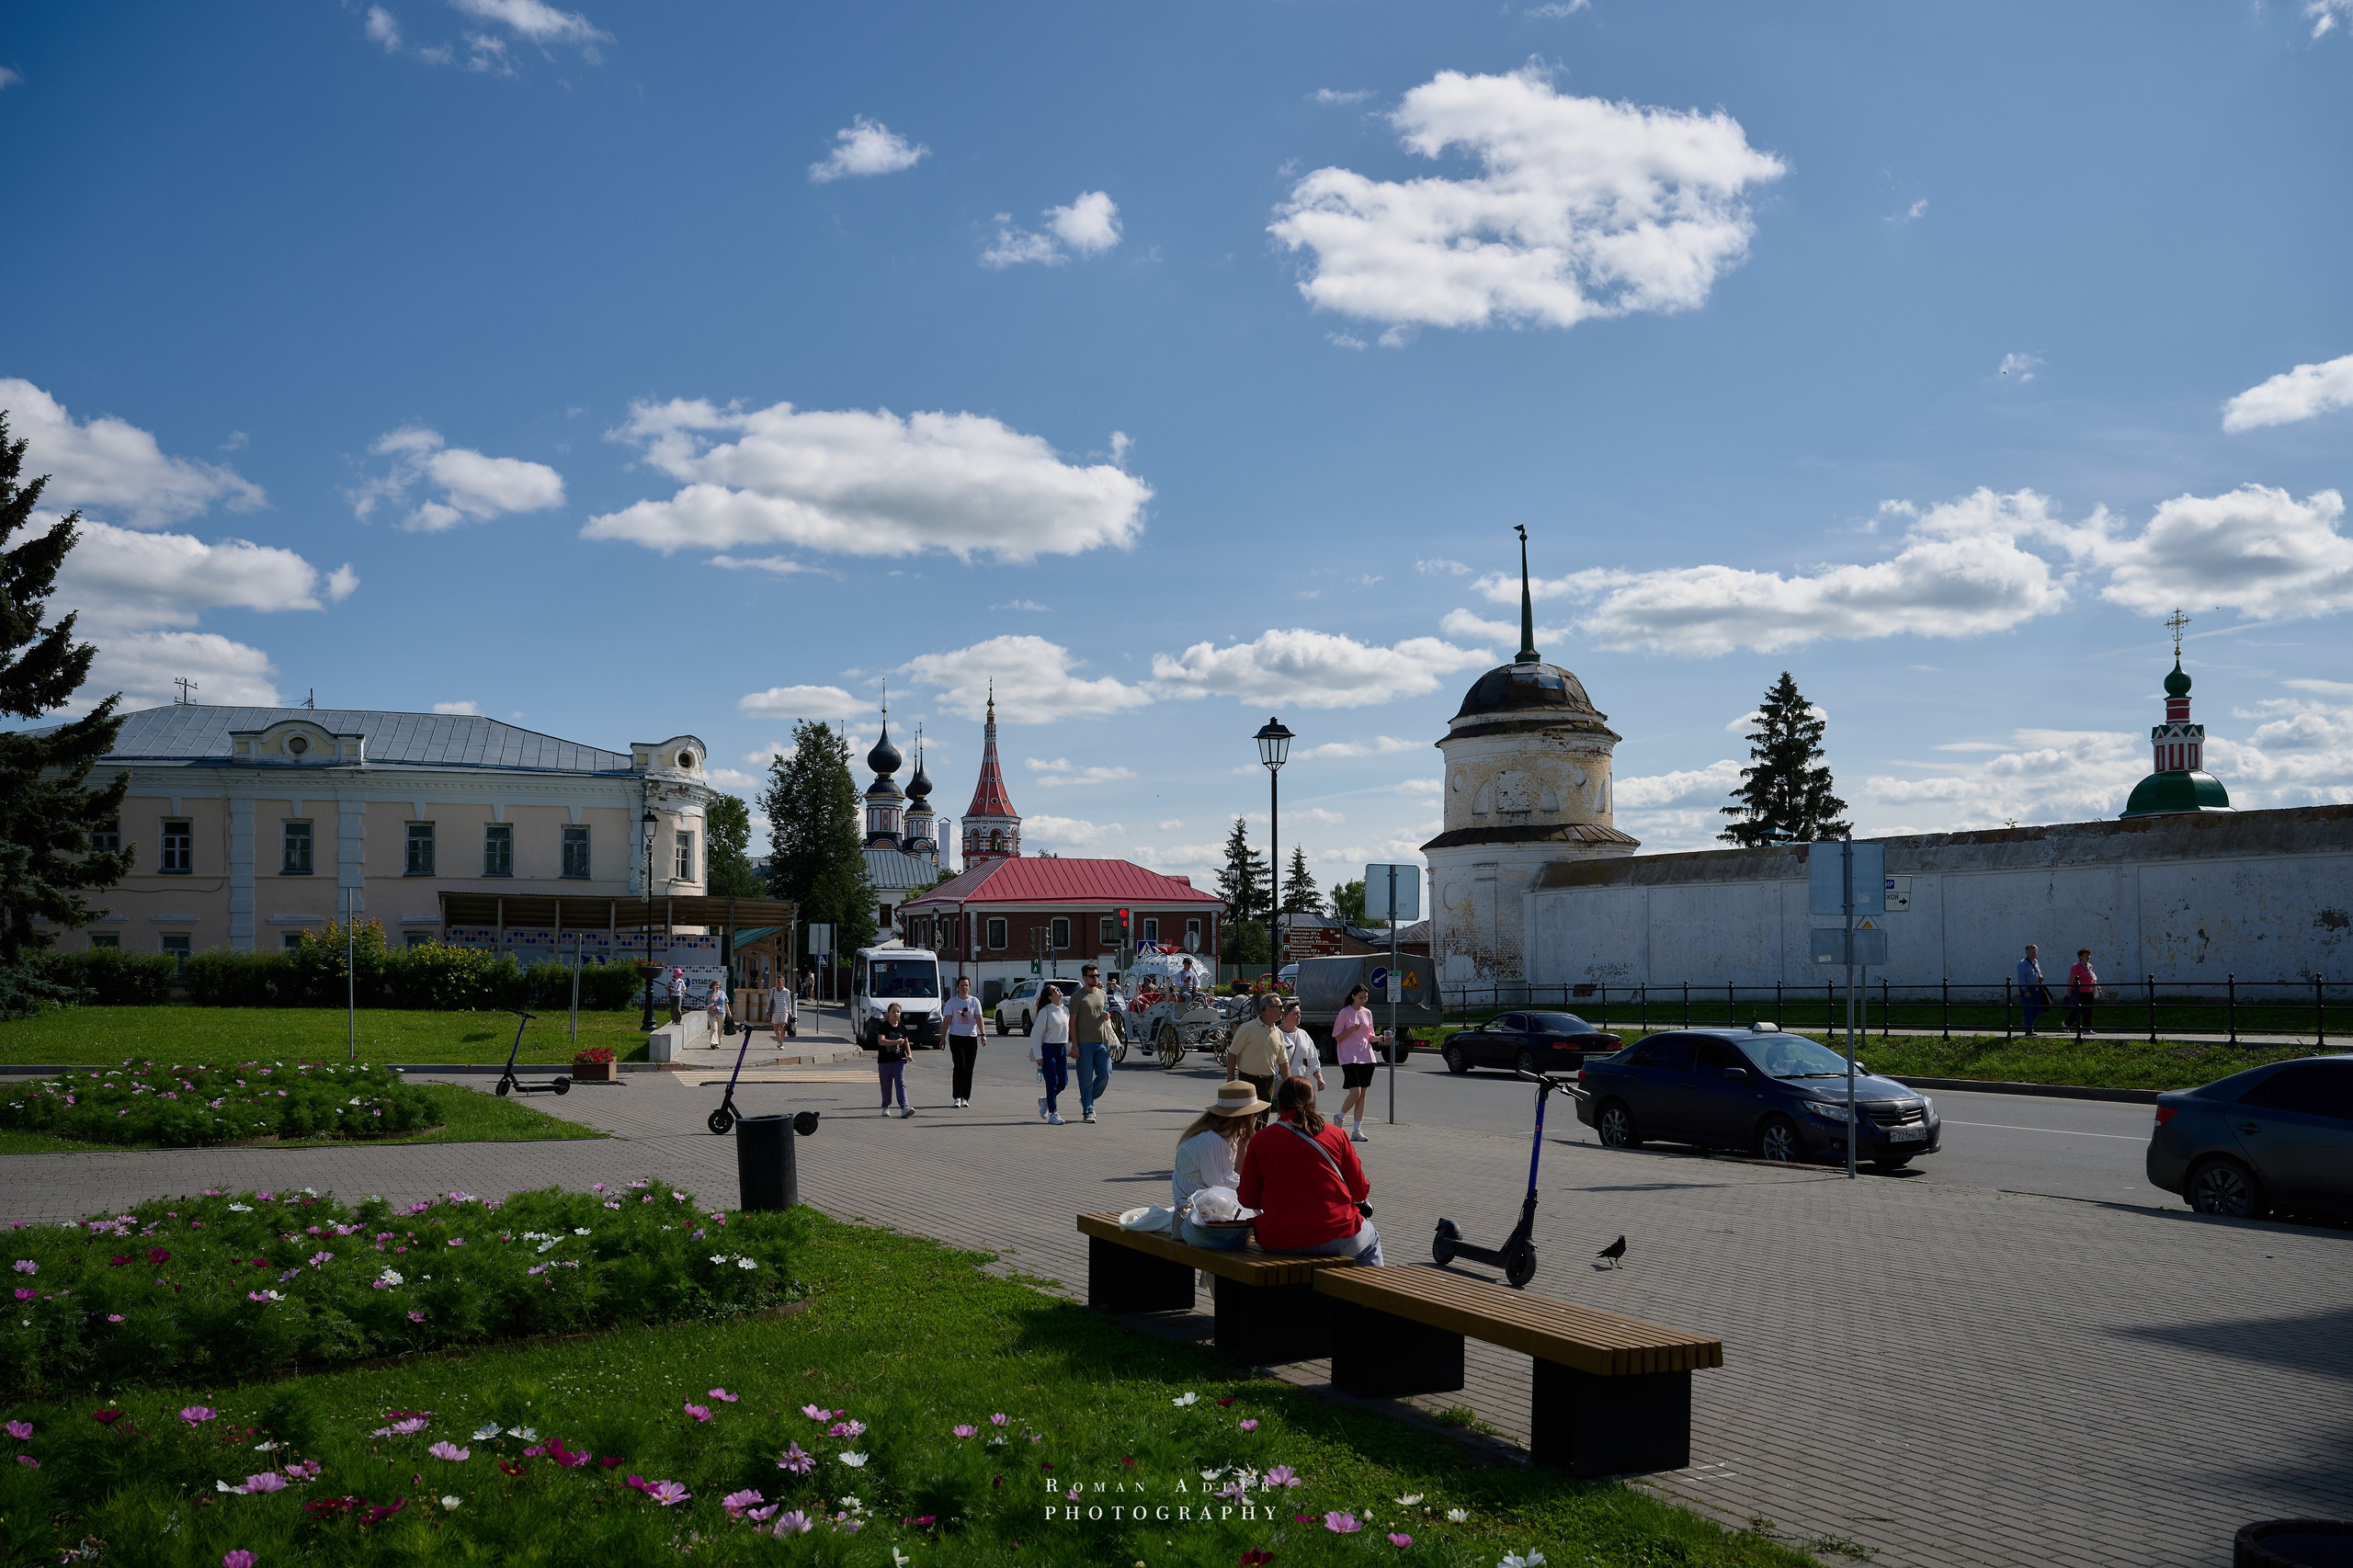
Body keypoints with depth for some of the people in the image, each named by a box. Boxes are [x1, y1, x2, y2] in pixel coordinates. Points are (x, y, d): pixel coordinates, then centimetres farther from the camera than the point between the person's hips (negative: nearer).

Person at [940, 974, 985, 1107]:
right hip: (956, 1037, -2)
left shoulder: (974, 1002, 7)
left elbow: (979, 1018, -3)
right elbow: (947, 1020, 2)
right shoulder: (952, 1002, 2)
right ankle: (957, 1097, -6)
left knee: (969, 1069, 3)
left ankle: (965, 1098, 12)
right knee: (960, 1067, -13)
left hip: (971, 1038, 2)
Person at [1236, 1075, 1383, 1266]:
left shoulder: (1260, 1139, 1)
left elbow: (1247, 1200, 3)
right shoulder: (1335, 1134, 0)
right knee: (1370, 1241, 32)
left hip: (1278, 1244, 1)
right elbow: (1360, 1193, 4)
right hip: (1334, 1237, -1)